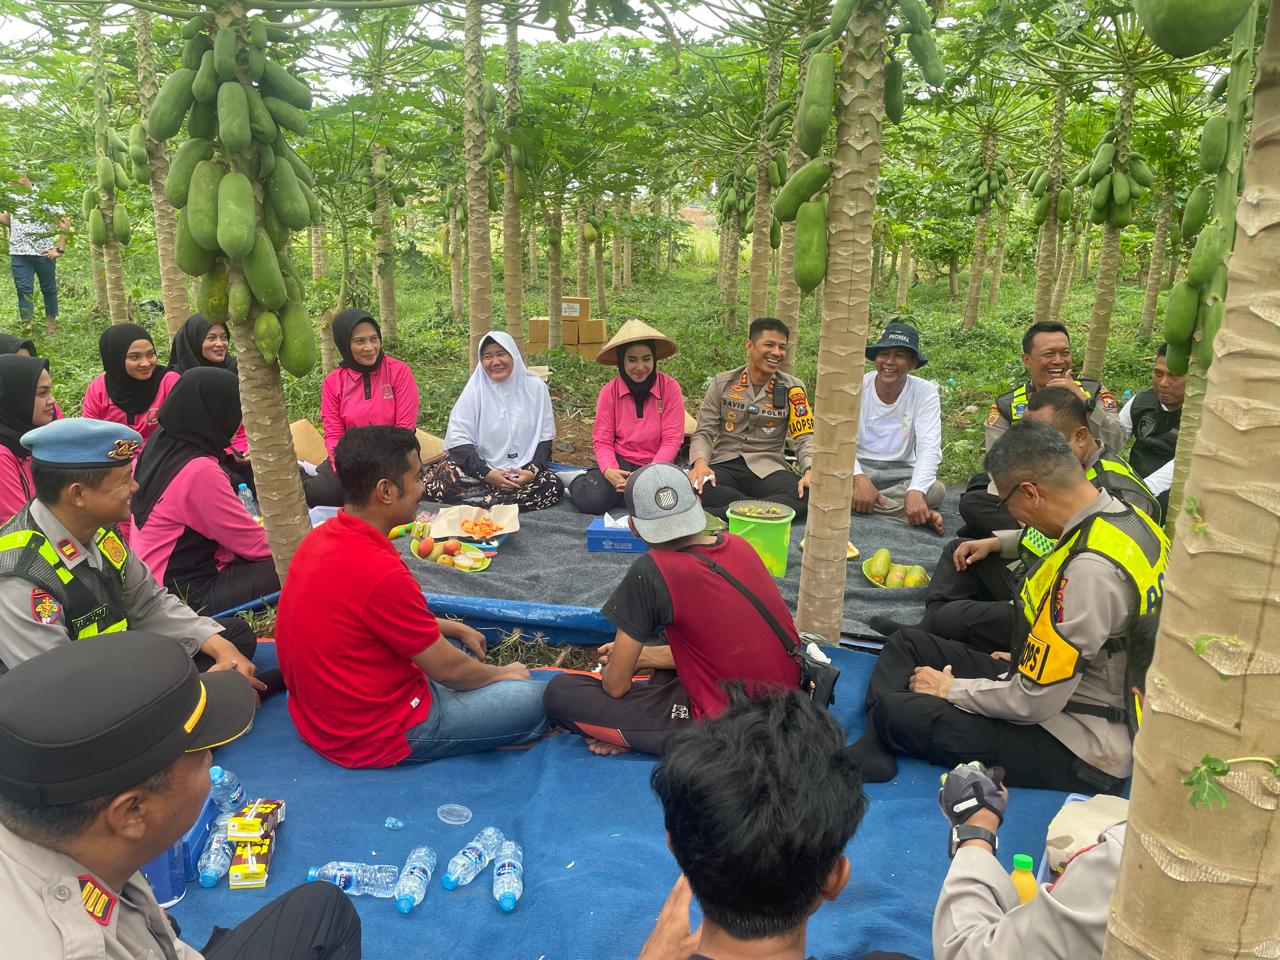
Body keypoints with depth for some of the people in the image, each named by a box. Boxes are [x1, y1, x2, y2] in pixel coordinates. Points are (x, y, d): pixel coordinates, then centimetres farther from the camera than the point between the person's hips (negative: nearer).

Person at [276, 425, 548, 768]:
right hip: (371, 738, -9)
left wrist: (455, 628, 15)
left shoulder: (322, 537, -2)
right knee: (535, 700, -4)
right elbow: (446, 669, -16)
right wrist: (502, 673, 3)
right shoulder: (381, 572, -31)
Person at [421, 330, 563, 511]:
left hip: (523, 470, 1)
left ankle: (481, 500, -23)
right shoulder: (474, 390, -2)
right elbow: (459, 439, -7)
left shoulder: (536, 388, 0)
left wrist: (532, 471, -15)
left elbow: (545, 439, 3)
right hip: (480, 468, -1)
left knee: (553, 486, -30)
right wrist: (487, 474, -20)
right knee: (433, 481, -27)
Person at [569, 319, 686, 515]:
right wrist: (609, 471, -24)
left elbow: (672, 439, -9)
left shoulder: (669, 387, -6)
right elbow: (602, 440, -3)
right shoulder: (609, 391, -2)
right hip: (620, 460, 0)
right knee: (591, 501, -25)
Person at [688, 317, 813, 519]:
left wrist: (810, 471, -20)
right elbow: (704, 433, 5)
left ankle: (714, 515, -35)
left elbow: (804, 437, 2)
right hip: (725, 464, 0)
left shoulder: (792, 388, 6)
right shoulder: (722, 383, 8)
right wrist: (700, 462, -18)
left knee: (807, 494, -33)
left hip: (768, 468, 0)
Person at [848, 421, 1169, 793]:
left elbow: (1034, 703, -26)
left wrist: (951, 689, -10)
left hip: (1080, 749, -10)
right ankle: (871, 750, -5)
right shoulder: (1129, 517, -1)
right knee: (906, 643, 8)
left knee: (894, 710, -21)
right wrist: (1026, 659, 16)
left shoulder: (1090, 569, -32)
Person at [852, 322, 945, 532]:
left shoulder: (925, 393, -7)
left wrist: (916, 491, -36)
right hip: (857, 467, 2)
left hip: (900, 474, -1)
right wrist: (858, 477, -32)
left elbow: (929, 448, -17)